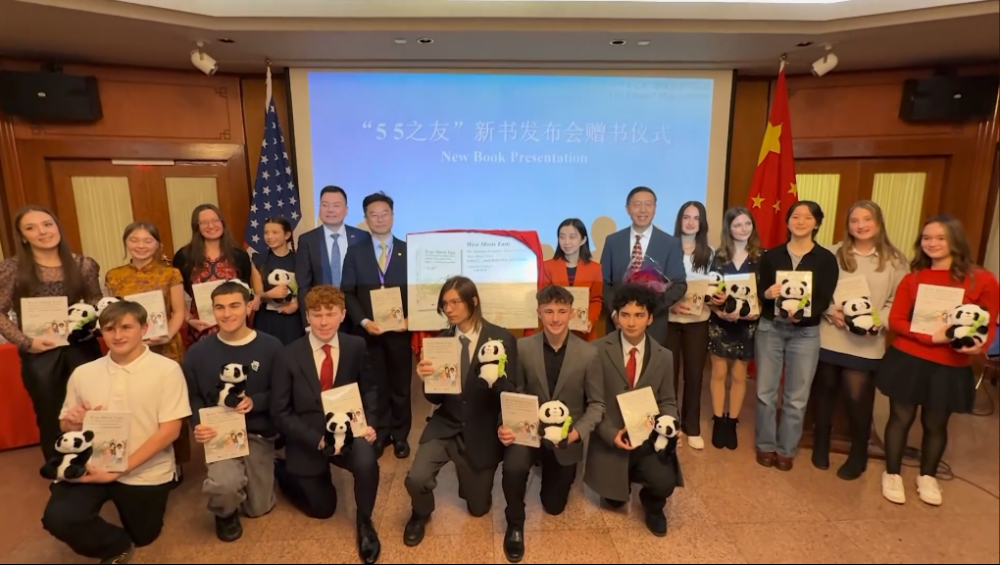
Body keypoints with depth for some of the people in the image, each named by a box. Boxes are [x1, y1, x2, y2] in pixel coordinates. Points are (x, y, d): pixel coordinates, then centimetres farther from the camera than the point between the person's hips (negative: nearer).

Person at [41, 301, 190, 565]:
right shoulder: (83, 374, 1)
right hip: (93, 465, 3)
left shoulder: (167, 370, -12)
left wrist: (120, 469, -20)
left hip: (146, 471, -2)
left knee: (143, 537, 13)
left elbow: (170, 430, -15)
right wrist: (73, 422, -14)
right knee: (57, 518, -23)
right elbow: (65, 425, 11)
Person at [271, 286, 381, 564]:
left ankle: (364, 522, 0)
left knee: (367, 462, -31)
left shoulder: (356, 346, -8)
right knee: (323, 508, 10)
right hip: (308, 441, 0)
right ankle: (283, 471, 40)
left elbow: (369, 390, 5)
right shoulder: (290, 355, -13)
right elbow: (280, 412, -10)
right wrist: (318, 440, -21)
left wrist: (368, 423, -14)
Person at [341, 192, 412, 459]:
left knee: (400, 384, 9)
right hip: (368, 329, 0)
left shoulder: (408, 250, 4)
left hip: (400, 329, 0)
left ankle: (400, 435, 23)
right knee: (374, 384, 8)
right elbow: (348, 292, 1)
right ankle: (380, 433, 23)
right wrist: (363, 321, -12)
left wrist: (409, 319, -11)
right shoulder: (355, 252, 5)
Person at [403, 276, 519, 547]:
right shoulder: (441, 340, -2)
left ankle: (473, 479, 47)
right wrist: (427, 378, -23)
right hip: (446, 425, 2)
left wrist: (494, 377, -33)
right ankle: (421, 515, 15)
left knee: (478, 507, 12)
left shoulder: (502, 339, -12)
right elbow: (435, 398, -1)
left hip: (482, 431, -1)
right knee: (416, 479, -22)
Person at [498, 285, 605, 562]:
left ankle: (551, 470, 48)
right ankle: (515, 524, -1)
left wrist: (577, 432, -23)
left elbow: (597, 403, -7)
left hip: (567, 438, 1)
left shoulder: (589, 353, -14)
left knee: (554, 506, 13)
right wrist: (506, 425, -23)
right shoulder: (523, 347, -11)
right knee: (513, 466, -33)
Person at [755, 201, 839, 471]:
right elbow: (759, 291, 2)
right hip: (770, 328, 1)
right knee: (765, 391, 5)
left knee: (797, 397, 5)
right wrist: (768, 293, -23)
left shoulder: (826, 259, 0)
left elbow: (824, 299, -7)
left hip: (805, 332, -1)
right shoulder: (771, 255, 5)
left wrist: (802, 314, -27)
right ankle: (766, 445, 21)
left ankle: (787, 449, 21)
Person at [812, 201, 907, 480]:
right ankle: (821, 446, 31)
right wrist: (830, 311, -13)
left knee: (858, 398, 0)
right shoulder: (832, 254, 3)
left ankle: (858, 456, 22)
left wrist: (880, 321, -16)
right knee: (824, 392, 12)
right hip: (828, 337, 1)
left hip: (867, 343, -1)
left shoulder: (894, 260, 2)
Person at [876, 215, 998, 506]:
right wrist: (930, 337, -19)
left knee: (935, 424, 15)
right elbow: (896, 320, -4)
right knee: (901, 417, 10)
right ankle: (892, 474, 26)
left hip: (950, 368, 0)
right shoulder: (913, 278, -2)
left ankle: (927, 477, 37)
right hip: (907, 360, 0)